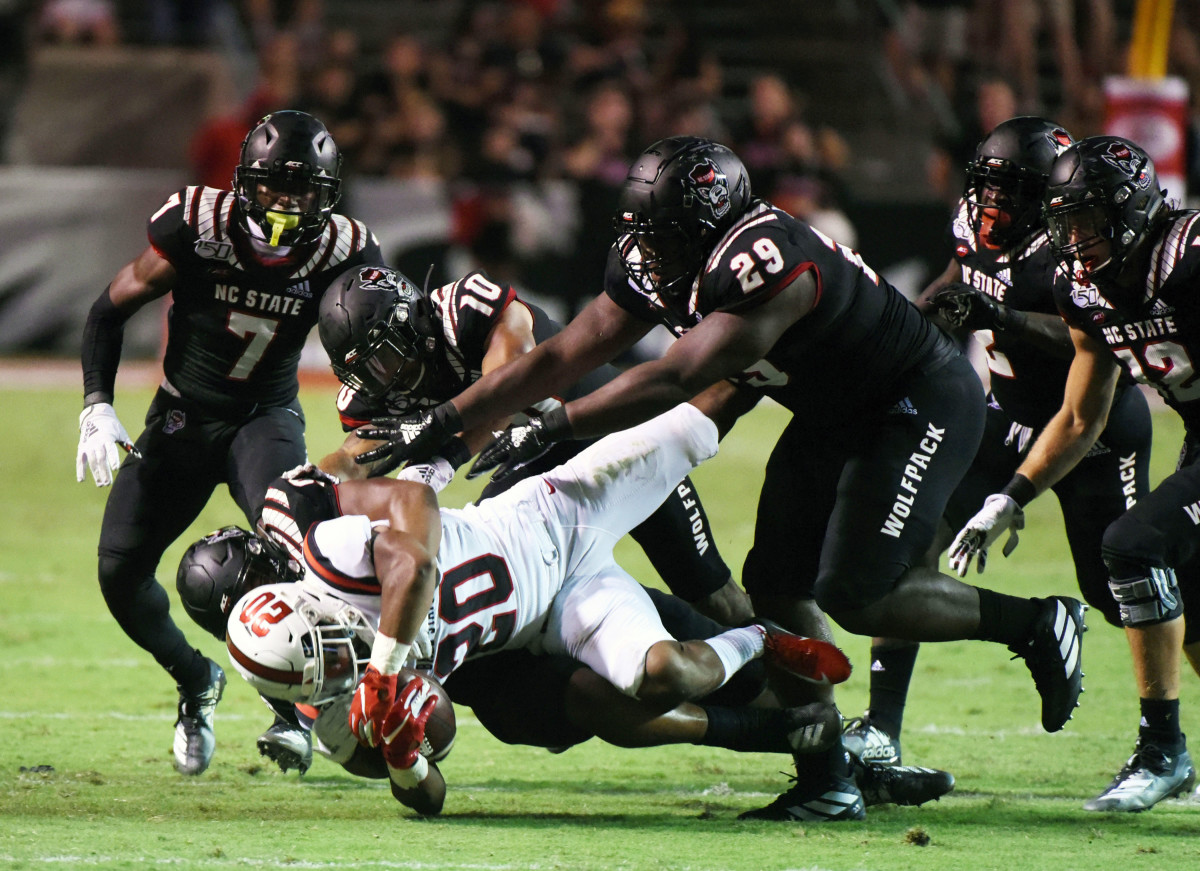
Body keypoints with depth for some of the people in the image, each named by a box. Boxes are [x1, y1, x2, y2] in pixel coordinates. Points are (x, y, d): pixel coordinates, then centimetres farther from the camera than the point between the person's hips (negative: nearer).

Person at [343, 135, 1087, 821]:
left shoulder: (766, 264, -34)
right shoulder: (655, 267, -7)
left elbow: (672, 382, -37)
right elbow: (561, 358, -2)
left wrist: (549, 430, -35)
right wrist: (442, 423, -5)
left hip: (923, 404, -9)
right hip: (834, 416, 9)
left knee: (857, 593, -16)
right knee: (778, 584, 2)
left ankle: (1035, 624, 3)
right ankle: (827, 780, 7)